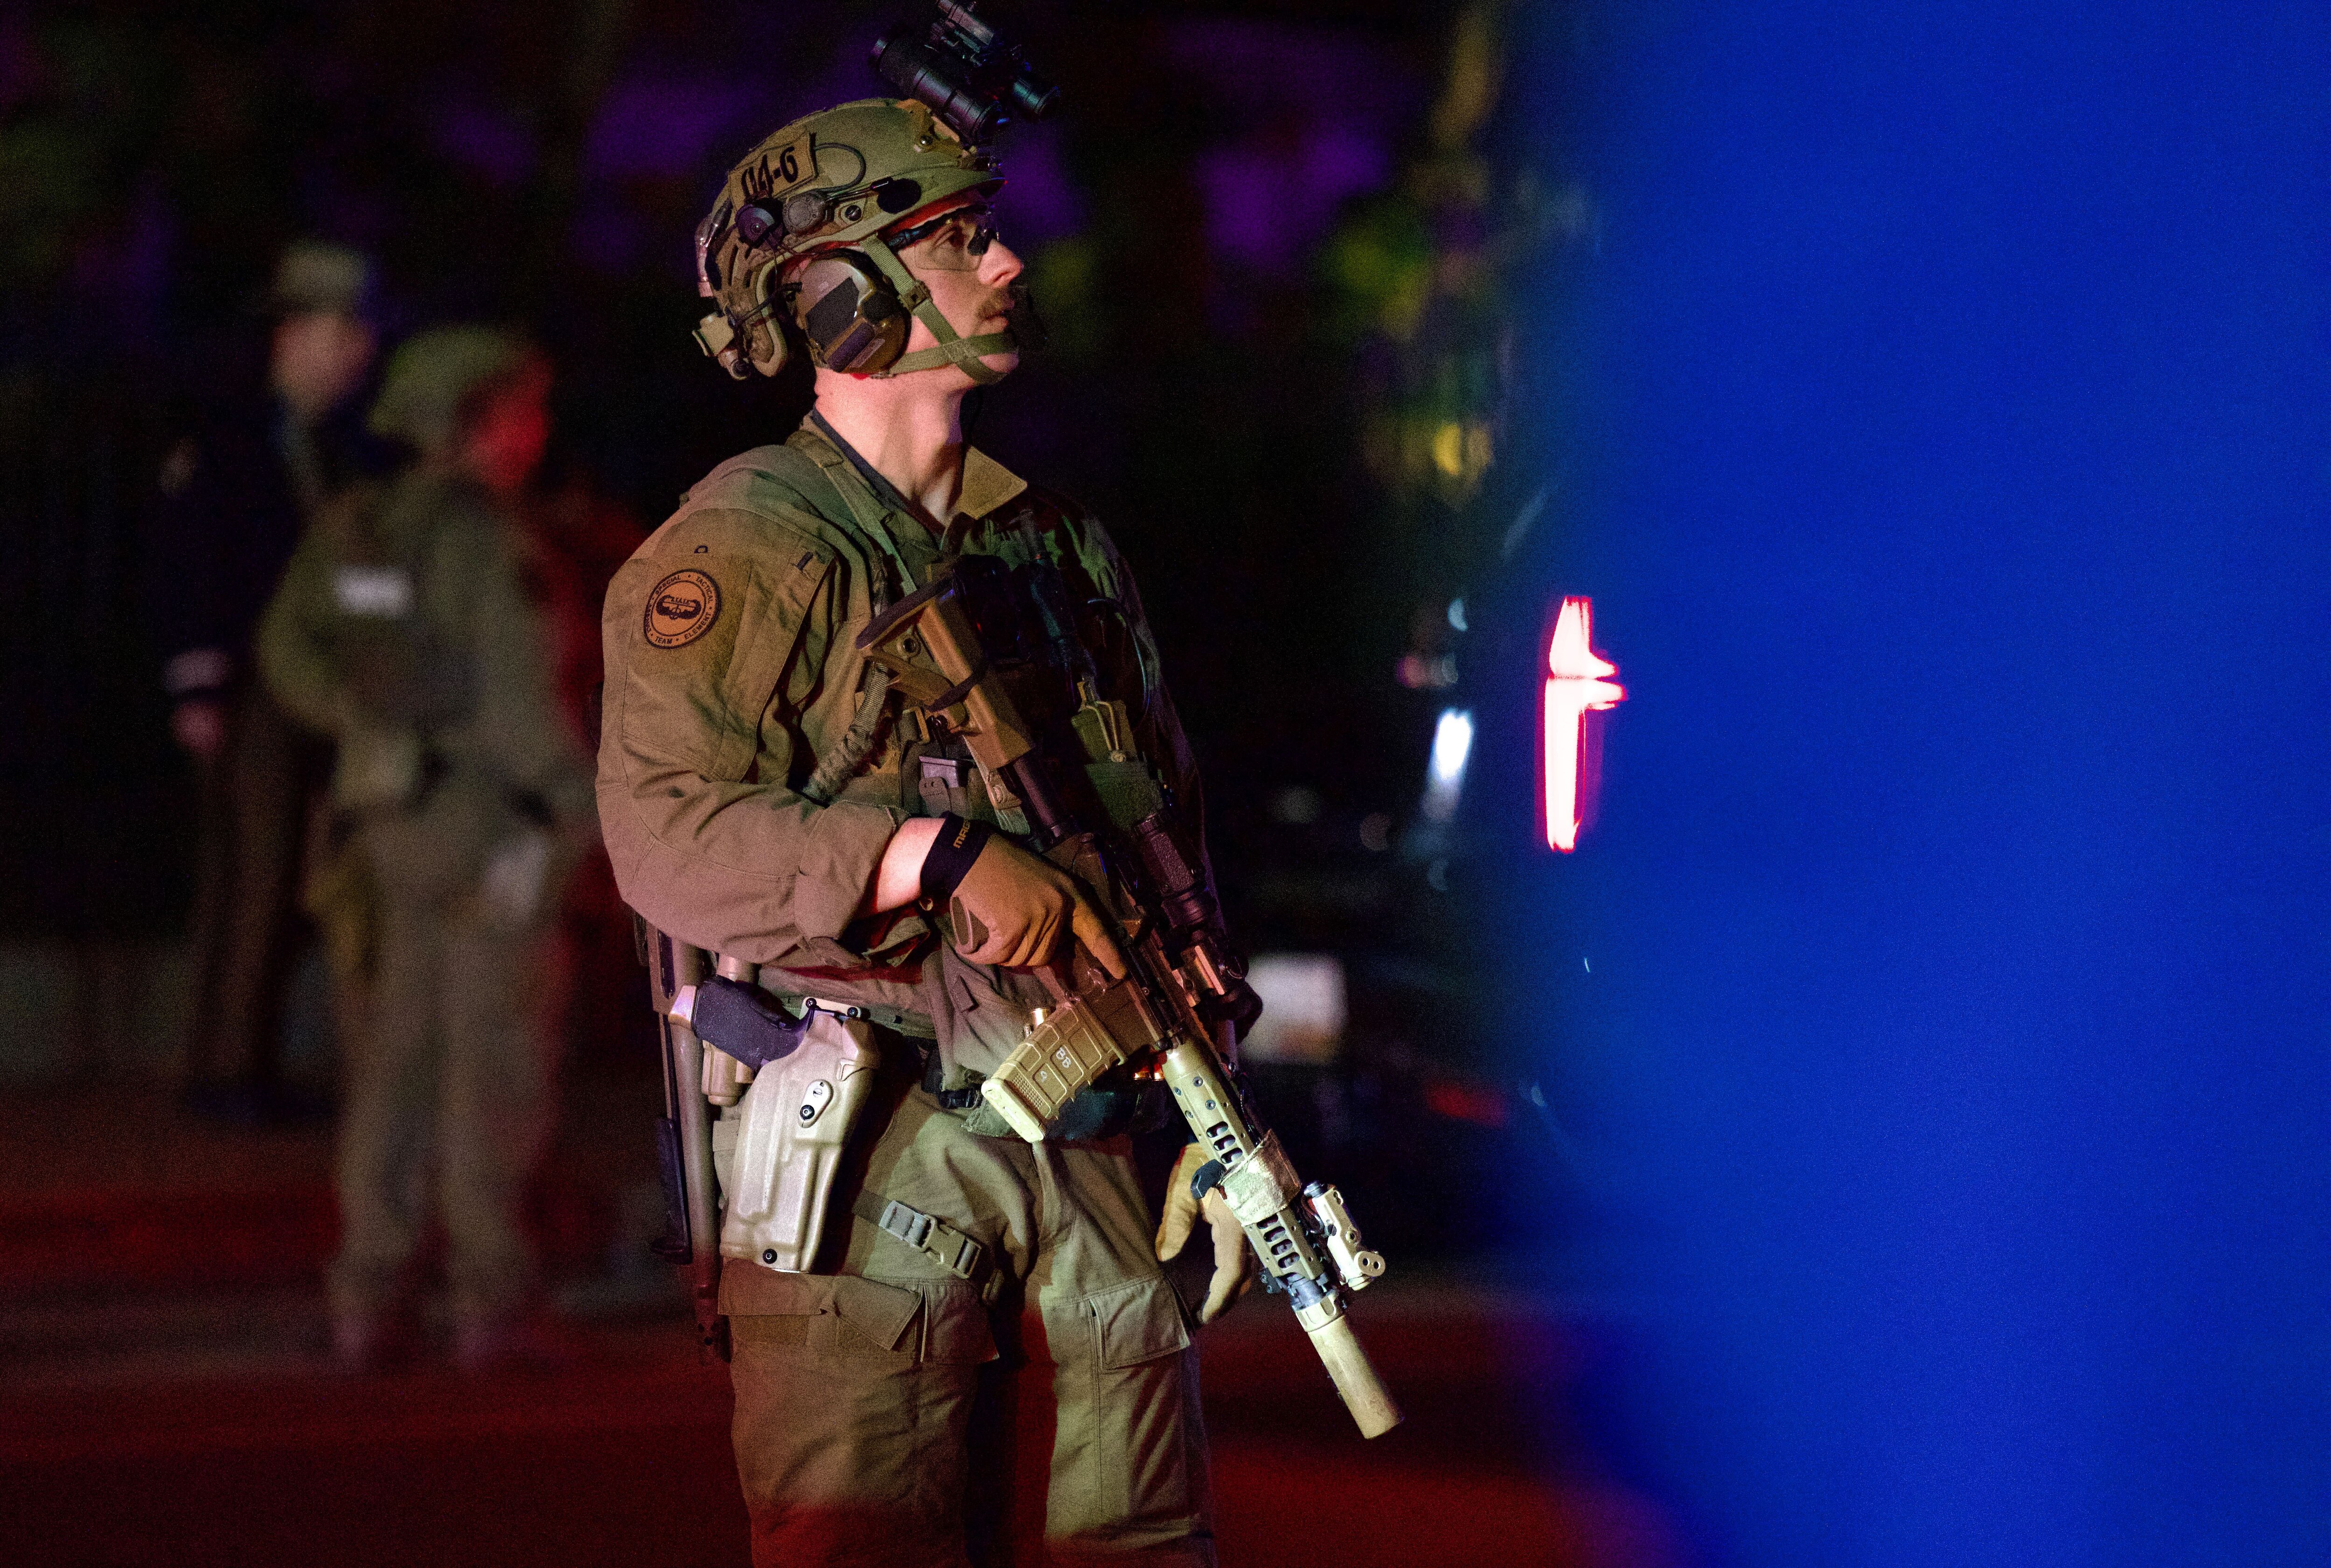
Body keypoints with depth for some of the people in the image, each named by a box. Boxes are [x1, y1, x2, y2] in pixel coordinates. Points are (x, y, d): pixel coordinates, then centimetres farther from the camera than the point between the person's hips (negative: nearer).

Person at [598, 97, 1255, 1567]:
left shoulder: (1062, 544, 16)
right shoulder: (741, 550, -5)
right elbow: (669, 836, -17)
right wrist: (937, 857, -25)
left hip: (1087, 1147, 6)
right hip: (863, 1154, -6)